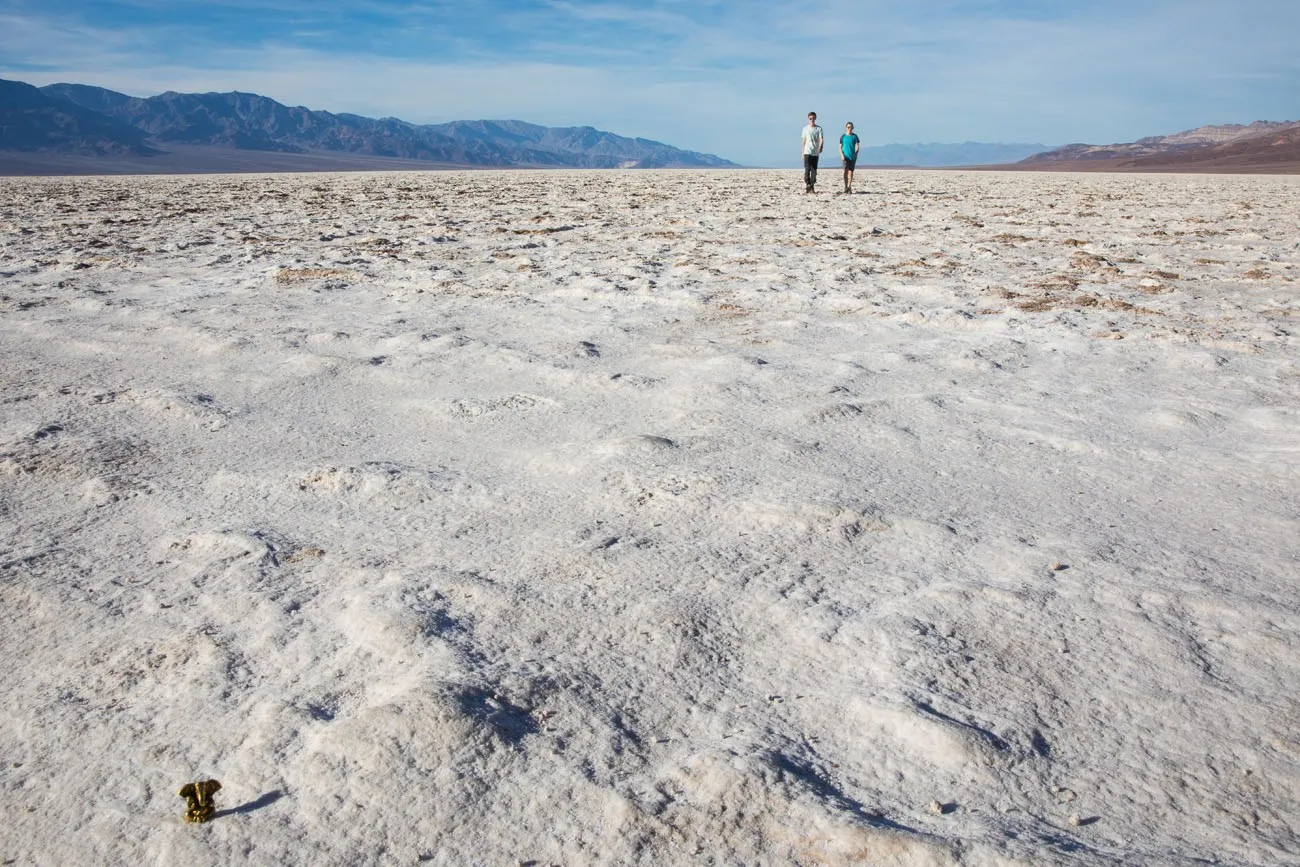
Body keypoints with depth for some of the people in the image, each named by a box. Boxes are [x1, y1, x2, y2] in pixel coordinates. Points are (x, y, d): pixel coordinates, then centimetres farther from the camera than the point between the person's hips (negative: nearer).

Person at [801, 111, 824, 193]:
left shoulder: (819, 128, 5)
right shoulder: (805, 128, 7)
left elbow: (821, 139, -5)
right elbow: (804, 140, 11)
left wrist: (820, 147, -24)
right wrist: (802, 152, 8)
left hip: (816, 153, 1)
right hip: (807, 152, -1)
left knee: (814, 171, 3)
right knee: (807, 169, -11)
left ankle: (811, 187, 9)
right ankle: (806, 185, -8)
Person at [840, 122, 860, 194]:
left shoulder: (855, 136, 5)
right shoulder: (843, 136, 4)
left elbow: (857, 146, 7)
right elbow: (840, 148, 6)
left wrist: (856, 153, -8)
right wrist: (842, 155, -8)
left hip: (852, 157, 1)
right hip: (845, 157, -1)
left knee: (850, 172, 1)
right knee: (845, 171, -13)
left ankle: (849, 187, 9)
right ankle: (846, 186, -2)